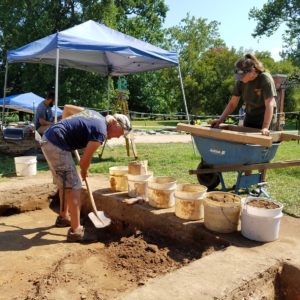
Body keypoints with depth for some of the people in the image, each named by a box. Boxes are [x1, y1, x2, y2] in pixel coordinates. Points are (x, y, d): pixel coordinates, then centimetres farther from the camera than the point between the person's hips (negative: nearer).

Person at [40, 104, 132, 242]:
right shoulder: (101, 132, -14)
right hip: (56, 145, -10)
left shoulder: (95, 114, 13)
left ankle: (63, 217, 38)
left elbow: (67, 107, 23)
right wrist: (84, 172, 11)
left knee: (65, 183, 22)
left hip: (48, 138, 10)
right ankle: (76, 231, -2)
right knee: (74, 187, -6)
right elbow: (85, 160, -10)